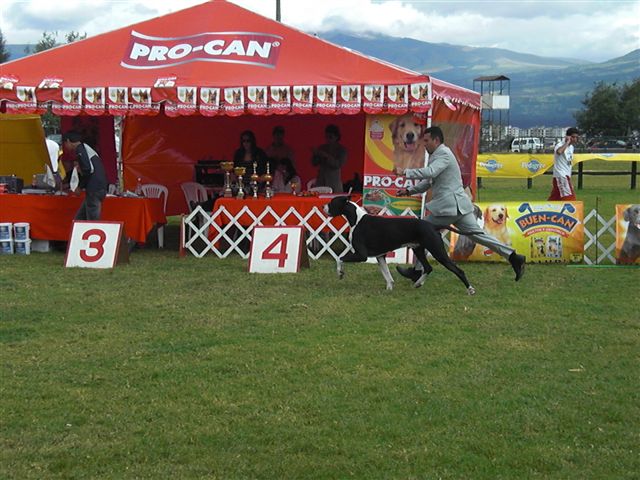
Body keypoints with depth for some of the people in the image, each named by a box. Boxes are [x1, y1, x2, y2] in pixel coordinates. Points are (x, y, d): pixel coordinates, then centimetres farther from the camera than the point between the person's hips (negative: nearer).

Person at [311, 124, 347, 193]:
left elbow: (338, 165, -11)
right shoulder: (322, 148, 11)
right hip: (320, 181, 3)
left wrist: (327, 156, -18)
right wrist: (315, 154, -8)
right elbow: (314, 163, 11)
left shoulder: (341, 150, 2)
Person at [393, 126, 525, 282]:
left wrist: (405, 172, -25)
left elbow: (429, 172, -27)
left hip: (450, 206, -10)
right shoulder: (437, 155, 22)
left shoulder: (444, 154, -10)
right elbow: (429, 182, 27)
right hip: (456, 205, 10)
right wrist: (409, 191, 17)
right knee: (477, 234, 7)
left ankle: (417, 271, 8)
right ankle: (513, 257, 4)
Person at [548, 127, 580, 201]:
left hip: (566, 176, 9)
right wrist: (567, 142, -26)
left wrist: (570, 182, 23)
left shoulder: (571, 147, 15)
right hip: (560, 176, -9)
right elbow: (559, 152, -40)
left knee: (553, 199, 10)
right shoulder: (560, 145, -13)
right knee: (569, 199, -14)